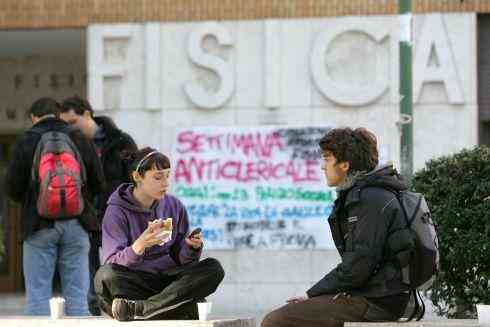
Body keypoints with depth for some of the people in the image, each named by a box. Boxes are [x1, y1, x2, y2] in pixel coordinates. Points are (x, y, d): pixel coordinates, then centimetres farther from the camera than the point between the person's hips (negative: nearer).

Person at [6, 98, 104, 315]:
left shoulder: (26, 142, 0)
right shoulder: (79, 140, 6)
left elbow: (13, 189, -2)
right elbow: (98, 183, 7)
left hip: (39, 224, -2)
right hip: (75, 224, 2)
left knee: (37, 293, 1)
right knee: (76, 293, 5)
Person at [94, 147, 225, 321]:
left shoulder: (175, 207, 8)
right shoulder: (117, 211, -4)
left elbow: (182, 260, 9)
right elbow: (113, 263, -14)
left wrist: (191, 248, -14)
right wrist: (139, 246, -33)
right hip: (134, 283, -4)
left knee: (214, 268, -22)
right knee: (104, 276, -35)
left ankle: (136, 308, -30)